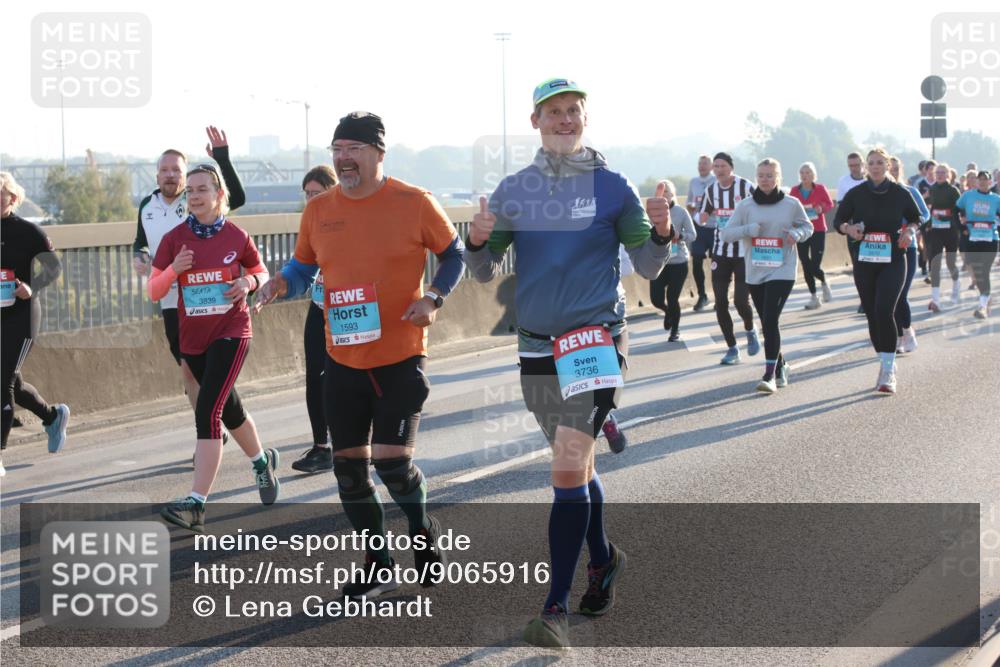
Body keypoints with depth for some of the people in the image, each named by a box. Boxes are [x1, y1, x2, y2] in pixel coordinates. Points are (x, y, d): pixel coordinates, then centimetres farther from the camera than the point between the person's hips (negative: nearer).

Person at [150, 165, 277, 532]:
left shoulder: (237, 237, -5)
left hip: (231, 333, -4)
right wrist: (173, 270, -20)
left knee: (207, 411, -19)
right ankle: (262, 461, 50)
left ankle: (196, 504, -22)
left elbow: (261, 272, 11)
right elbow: (154, 292, -1)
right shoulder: (174, 239, -2)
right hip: (192, 338, 4)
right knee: (229, 409, 21)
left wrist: (249, 281, -12)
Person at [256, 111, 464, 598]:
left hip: (401, 359, -4)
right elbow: (303, 268, 13)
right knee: (349, 466, 6)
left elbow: (453, 253, 4)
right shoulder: (318, 210, 2)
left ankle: (423, 529, 23)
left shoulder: (414, 203, -7)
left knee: (391, 462, -10)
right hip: (343, 361, 4)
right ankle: (379, 566, 22)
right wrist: (281, 284, -9)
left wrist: (434, 297, -12)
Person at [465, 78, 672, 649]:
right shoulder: (514, 189, 5)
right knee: (576, 466, 17)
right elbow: (486, 273, 7)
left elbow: (647, 267, 0)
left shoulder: (612, 186, -3)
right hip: (536, 346, 4)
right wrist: (478, 241, -15)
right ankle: (603, 559, 39)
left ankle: (556, 608, -12)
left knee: (569, 469, -14)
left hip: (595, 342, -4)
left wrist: (660, 232, -21)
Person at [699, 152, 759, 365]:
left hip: (744, 251, -4)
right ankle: (732, 348, 12)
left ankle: (750, 331, 23)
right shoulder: (711, 190, 6)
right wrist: (704, 217, 0)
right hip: (720, 251, 4)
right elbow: (703, 215, 20)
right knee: (720, 302, -1)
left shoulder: (746, 187, -9)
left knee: (741, 299, -11)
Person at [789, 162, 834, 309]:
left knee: (815, 265, -11)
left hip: (818, 231, -3)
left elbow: (830, 204, 4)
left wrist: (822, 208, -15)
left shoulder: (820, 188, -3)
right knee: (806, 265, 3)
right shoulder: (795, 190, 2)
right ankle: (814, 297, 15)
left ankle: (824, 284, 22)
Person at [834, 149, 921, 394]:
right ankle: (886, 365, 24)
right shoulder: (856, 194, 2)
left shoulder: (900, 193, 0)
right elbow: (838, 221, 9)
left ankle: (888, 370, -15)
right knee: (872, 315, 7)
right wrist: (848, 228, -12)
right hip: (864, 262, 3)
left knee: (884, 311, -19)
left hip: (893, 262, -3)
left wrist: (909, 231, -5)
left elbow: (915, 217, 16)